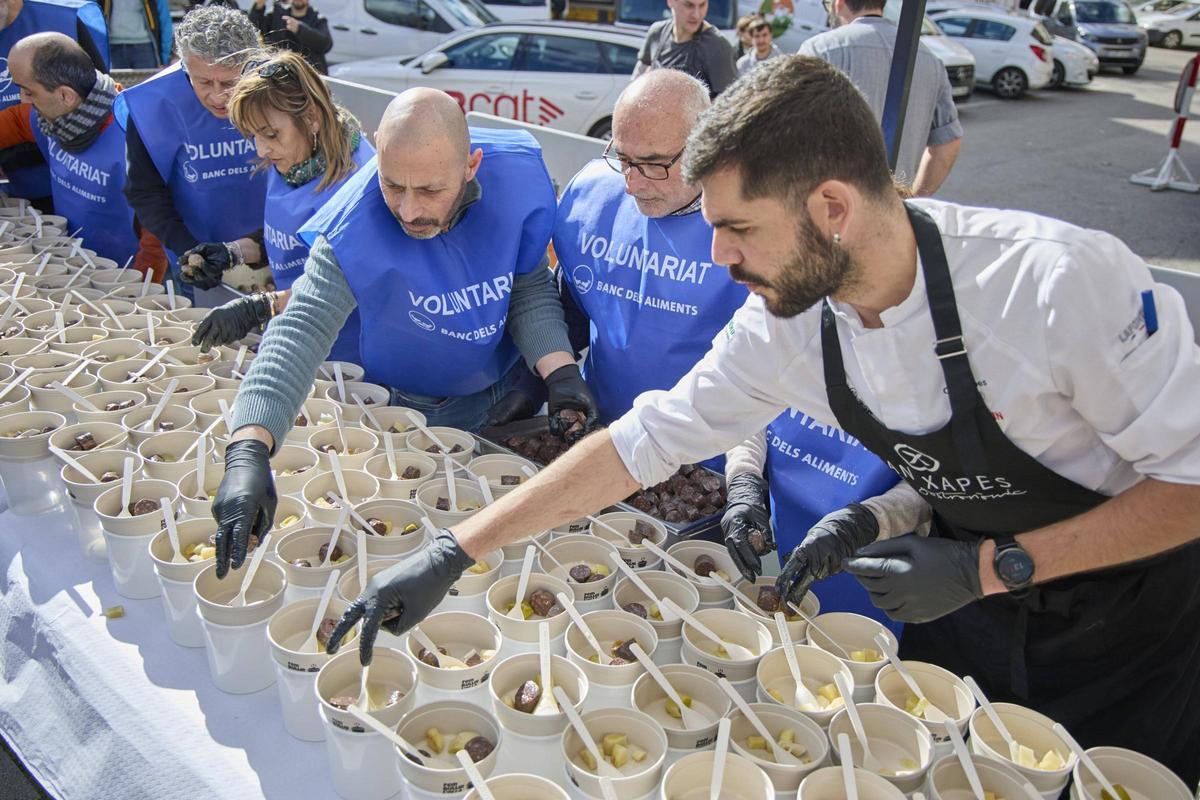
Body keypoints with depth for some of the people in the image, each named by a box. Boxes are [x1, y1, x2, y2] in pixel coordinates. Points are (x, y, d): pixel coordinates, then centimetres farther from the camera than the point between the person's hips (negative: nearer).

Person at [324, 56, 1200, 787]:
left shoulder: (1060, 279, -34)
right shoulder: (784, 324, -18)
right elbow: (642, 441, -13)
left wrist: (989, 567, -29)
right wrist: (451, 554, -15)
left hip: (1122, 614, -3)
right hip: (973, 600, 4)